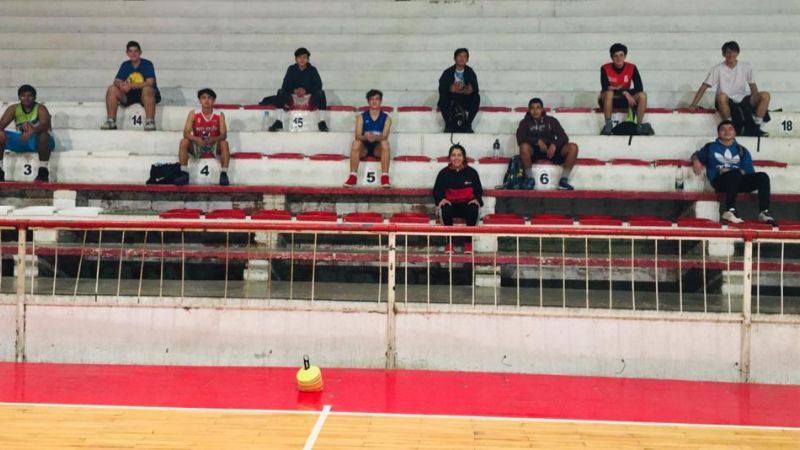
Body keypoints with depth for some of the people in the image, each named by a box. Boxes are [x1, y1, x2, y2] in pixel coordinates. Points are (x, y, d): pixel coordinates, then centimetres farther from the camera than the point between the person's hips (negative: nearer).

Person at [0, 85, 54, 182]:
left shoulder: (40, 108, -12)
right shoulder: (13, 109, 0)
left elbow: (45, 125, -30)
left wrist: (32, 131, -51)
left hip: (38, 141, -5)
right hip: (21, 140, 5)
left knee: (43, 134, -39)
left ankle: (43, 171, -32)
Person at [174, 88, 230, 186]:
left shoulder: (219, 115, -8)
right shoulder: (193, 114, -8)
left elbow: (224, 135, -16)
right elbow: (186, 133, -15)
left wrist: (214, 139, -37)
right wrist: (196, 139, -36)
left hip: (214, 145, -1)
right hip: (197, 145, 1)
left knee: (224, 143, -31)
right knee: (184, 142, -25)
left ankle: (224, 174, -28)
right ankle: (184, 174, -24)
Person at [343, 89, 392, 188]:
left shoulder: (386, 118, 2)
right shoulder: (361, 117, 3)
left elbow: (385, 136, -13)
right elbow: (358, 136, -10)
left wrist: (375, 137, -36)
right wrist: (366, 137, -33)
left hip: (378, 148, 0)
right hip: (364, 148, 1)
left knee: (385, 143, -33)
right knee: (356, 143, -31)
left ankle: (385, 177, -35)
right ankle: (353, 176, -32)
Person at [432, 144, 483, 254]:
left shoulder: (472, 172, 7)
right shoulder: (444, 173, 7)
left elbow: (478, 190, 11)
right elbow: (437, 190, 11)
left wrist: (476, 199, -11)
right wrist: (442, 199, -11)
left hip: (467, 204, 0)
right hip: (451, 204, 0)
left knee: (473, 210, -35)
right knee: (445, 209, -36)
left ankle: (468, 241, -16)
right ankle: (450, 241, -18)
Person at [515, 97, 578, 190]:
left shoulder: (551, 121, 13)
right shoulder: (525, 122, 9)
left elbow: (564, 137, 2)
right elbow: (520, 139, -9)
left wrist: (554, 145, -19)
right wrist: (538, 141, -20)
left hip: (551, 150, 2)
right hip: (534, 151, -2)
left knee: (573, 147, -23)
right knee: (524, 146, -37)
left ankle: (564, 180, -20)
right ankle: (529, 179, -24)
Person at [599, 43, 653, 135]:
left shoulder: (632, 68, -10)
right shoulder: (605, 69, -16)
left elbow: (639, 88, -19)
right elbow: (605, 89, -26)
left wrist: (617, 89, -24)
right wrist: (624, 92, -29)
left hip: (625, 99, 3)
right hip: (608, 100, -3)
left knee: (642, 95, -23)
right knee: (609, 93, -38)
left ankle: (639, 126, -16)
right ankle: (608, 125, -28)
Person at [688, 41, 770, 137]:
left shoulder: (746, 67, 4)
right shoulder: (717, 69, -4)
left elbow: (753, 86, 13)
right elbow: (704, 87, -6)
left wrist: (756, 100, -2)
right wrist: (693, 105, -14)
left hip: (743, 100, 3)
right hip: (726, 103, -3)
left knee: (765, 95, -22)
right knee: (721, 96, -39)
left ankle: (756, 127, -14)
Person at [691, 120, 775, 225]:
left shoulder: (741, 150, 23)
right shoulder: (711, 147, 22)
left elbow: (749, 171, 12)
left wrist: (736, 171, -9)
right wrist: (696, 161, 4)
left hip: (739, 181, 3)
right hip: (720, 180, -3)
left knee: (763, 177, -23)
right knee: (735, 173, -37)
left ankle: (764, 212, -27)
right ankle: (730, 211, -42)